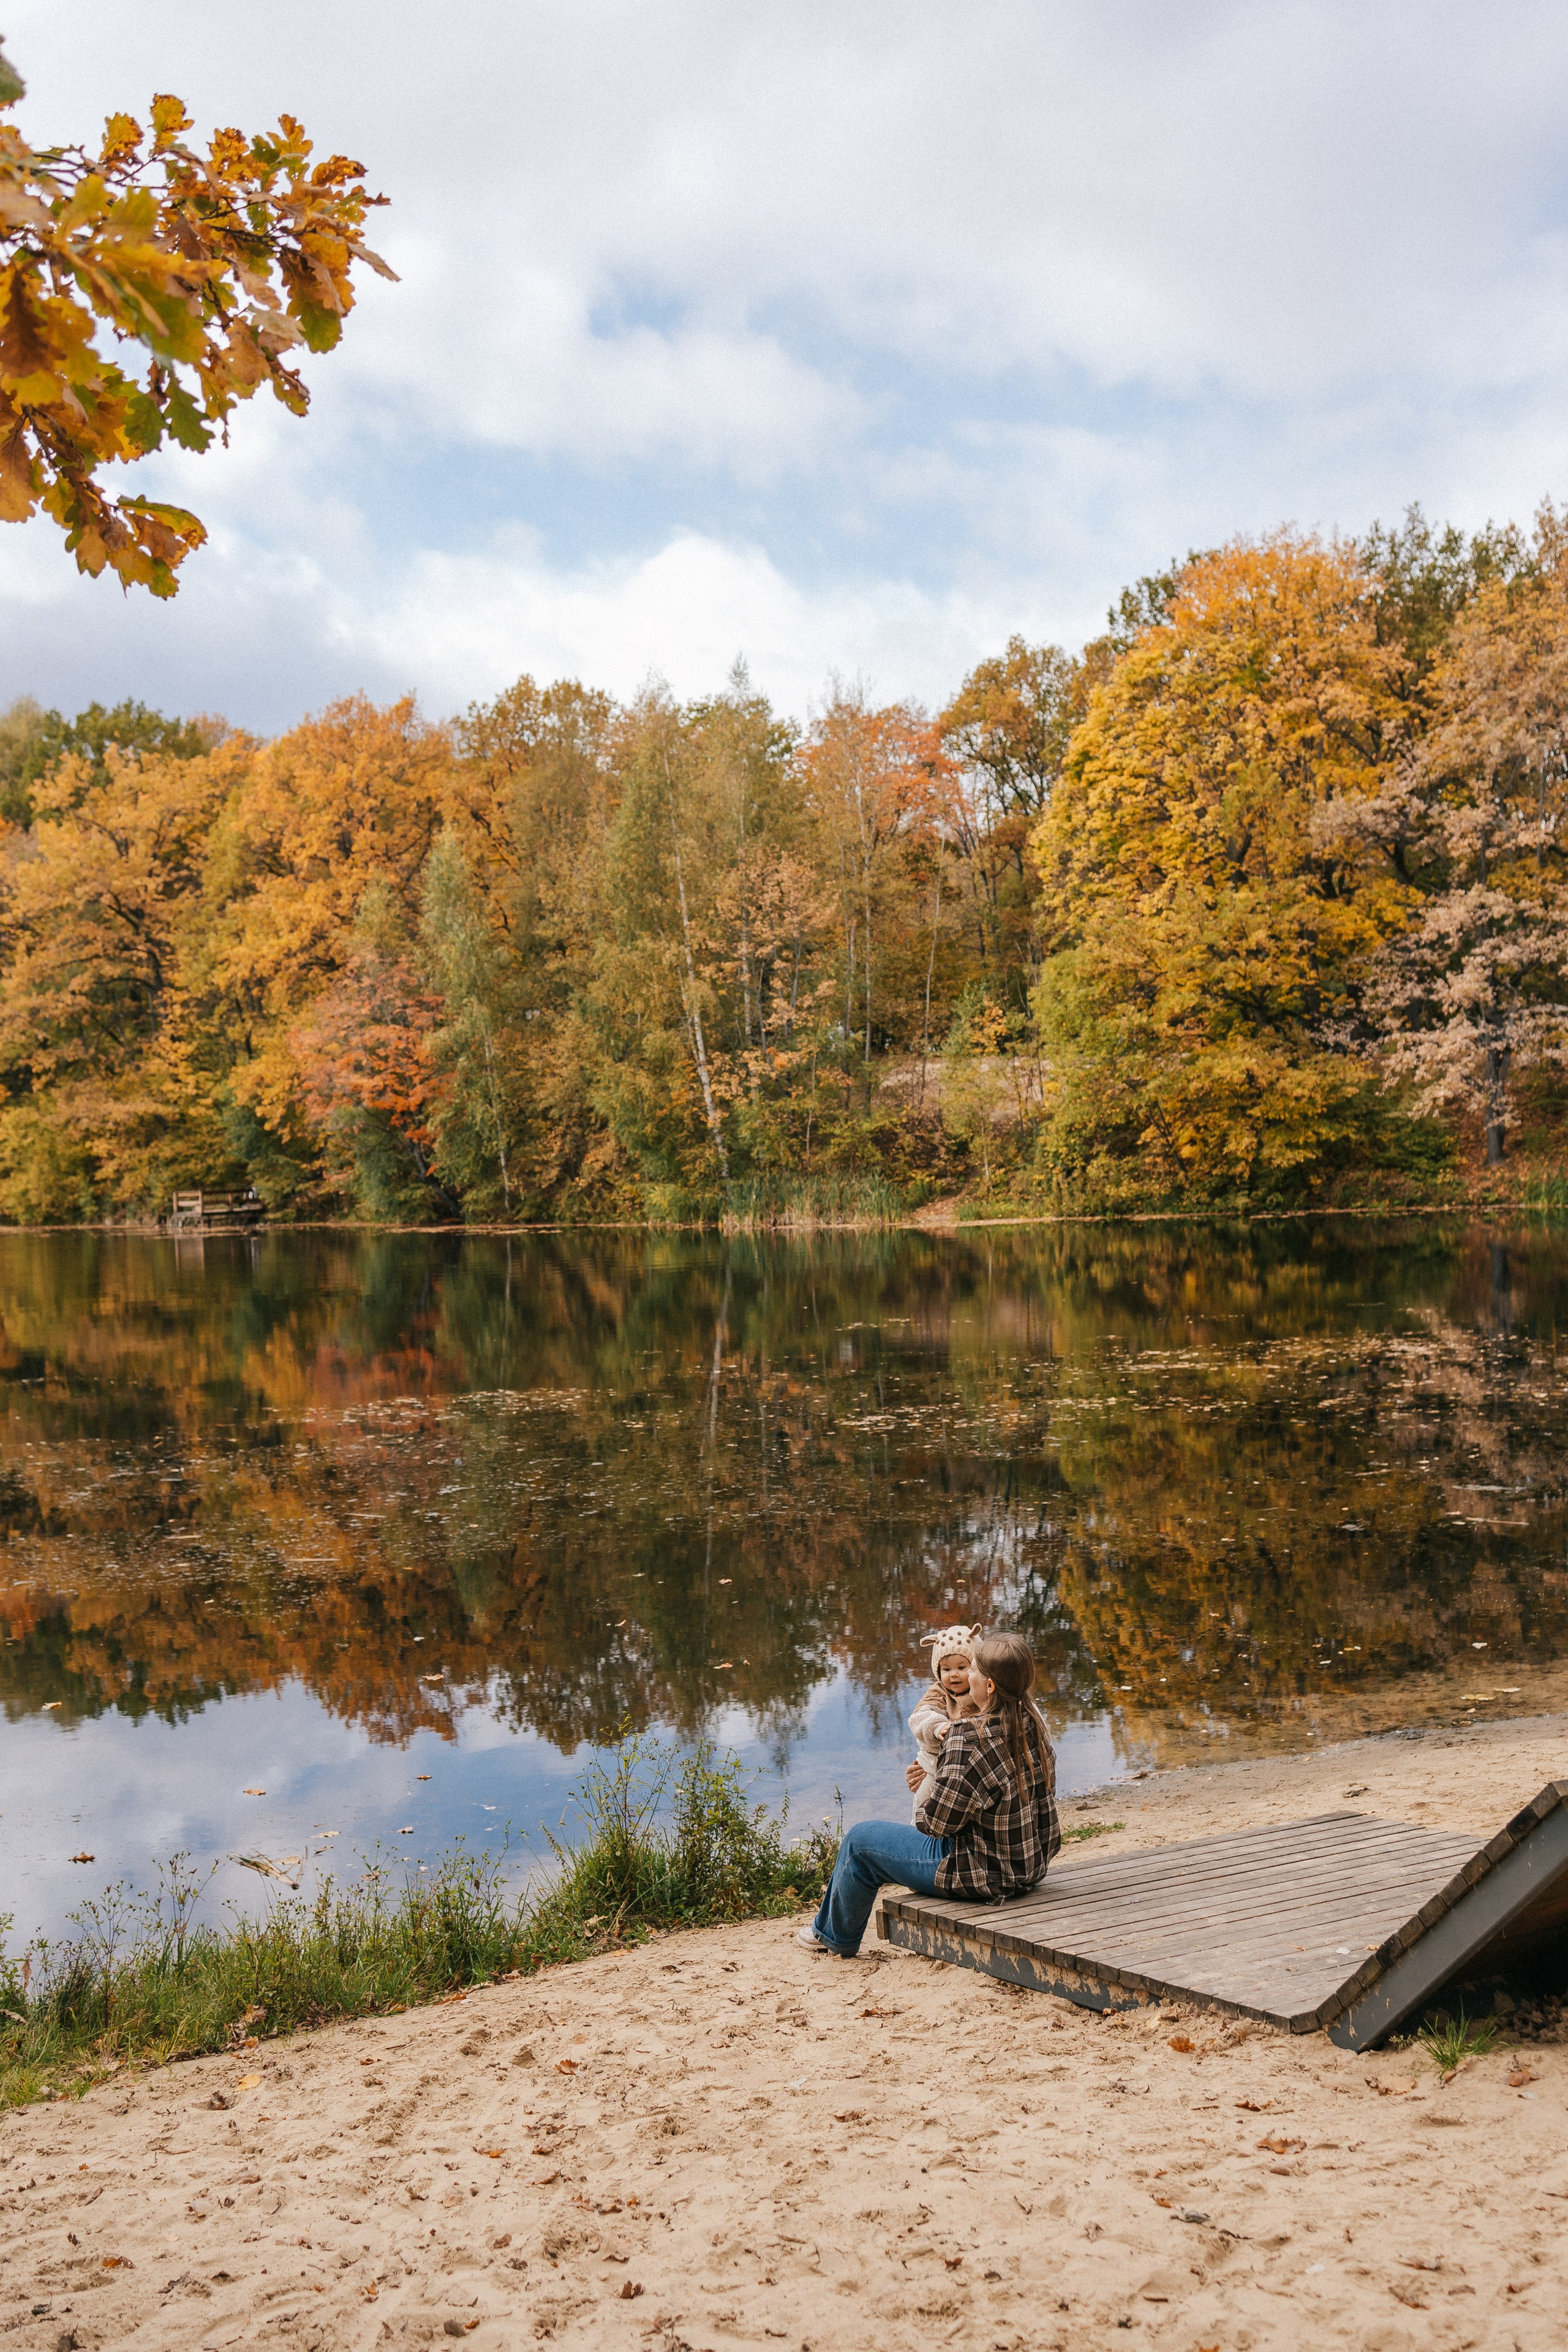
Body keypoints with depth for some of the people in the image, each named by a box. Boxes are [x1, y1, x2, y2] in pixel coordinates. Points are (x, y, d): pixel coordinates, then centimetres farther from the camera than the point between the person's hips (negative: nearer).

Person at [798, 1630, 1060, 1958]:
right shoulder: (1031, 1722, -5)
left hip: (983, 1875, -8)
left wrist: (923, 1813, 1)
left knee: (861, 1840, 10)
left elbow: (938, 1822, -22)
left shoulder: (969, 1739, -30)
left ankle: (835, 1936, 33)